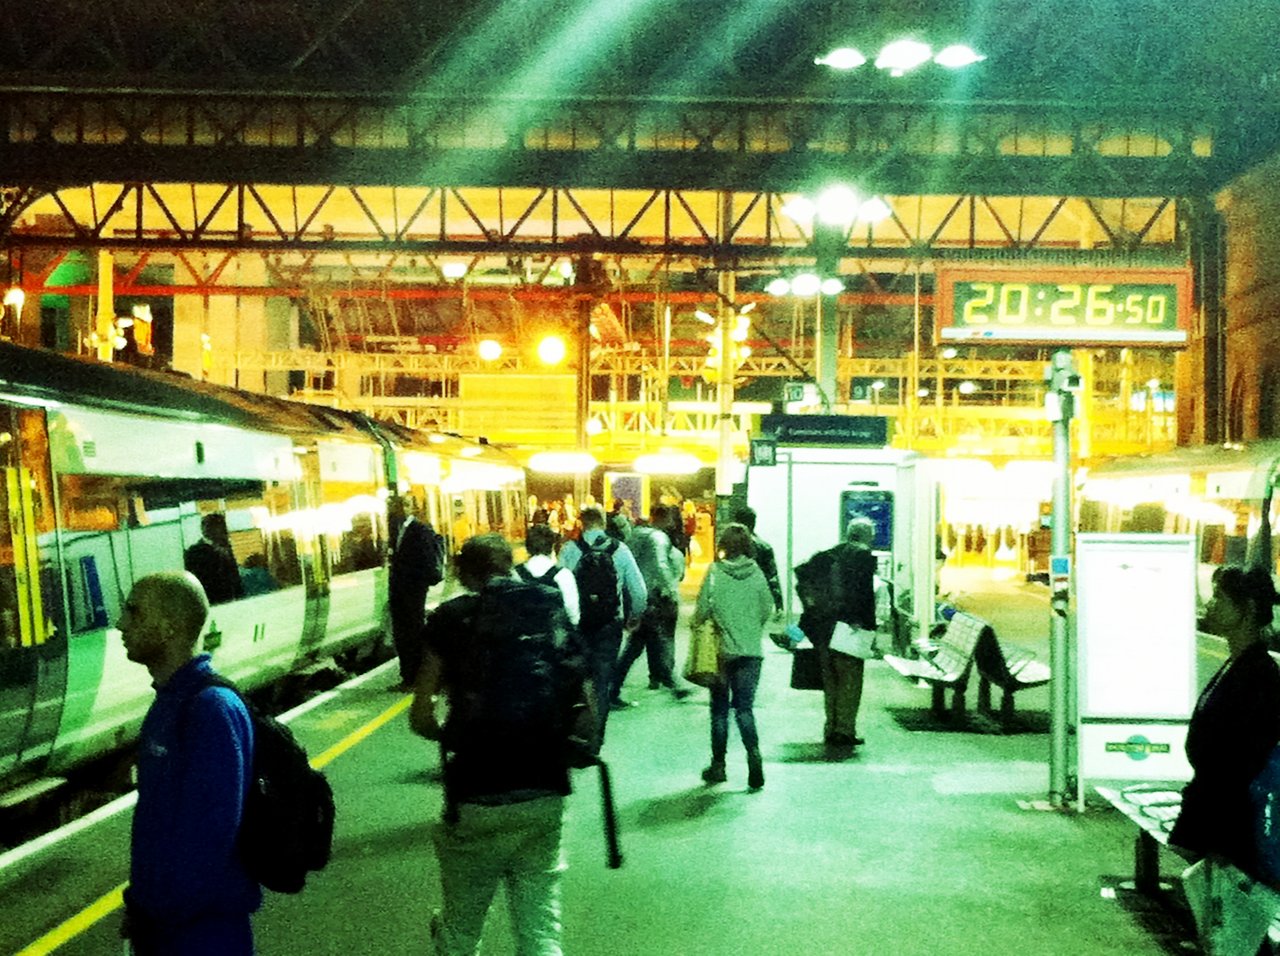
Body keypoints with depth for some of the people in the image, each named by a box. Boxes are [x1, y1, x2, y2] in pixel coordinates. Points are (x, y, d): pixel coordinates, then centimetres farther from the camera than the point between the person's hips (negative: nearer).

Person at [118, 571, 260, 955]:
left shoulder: (212, 710, -21)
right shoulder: (168, 701, 8)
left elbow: (210, 830, -24)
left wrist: (158, 906, -16)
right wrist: (140, 899, 13)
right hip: (156, 917, 9)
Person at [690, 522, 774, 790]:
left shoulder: (715, 572, -10)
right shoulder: (756, 573, -2)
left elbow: (703, 608, -10)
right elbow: (768, 610, 3)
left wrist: (694, 623, 11)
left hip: (723, 650, -2)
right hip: (752, 650, 2)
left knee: (720, 709, 12)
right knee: (745, 708, 8)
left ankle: (718, 765, 17)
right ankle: (754, 754, -15)